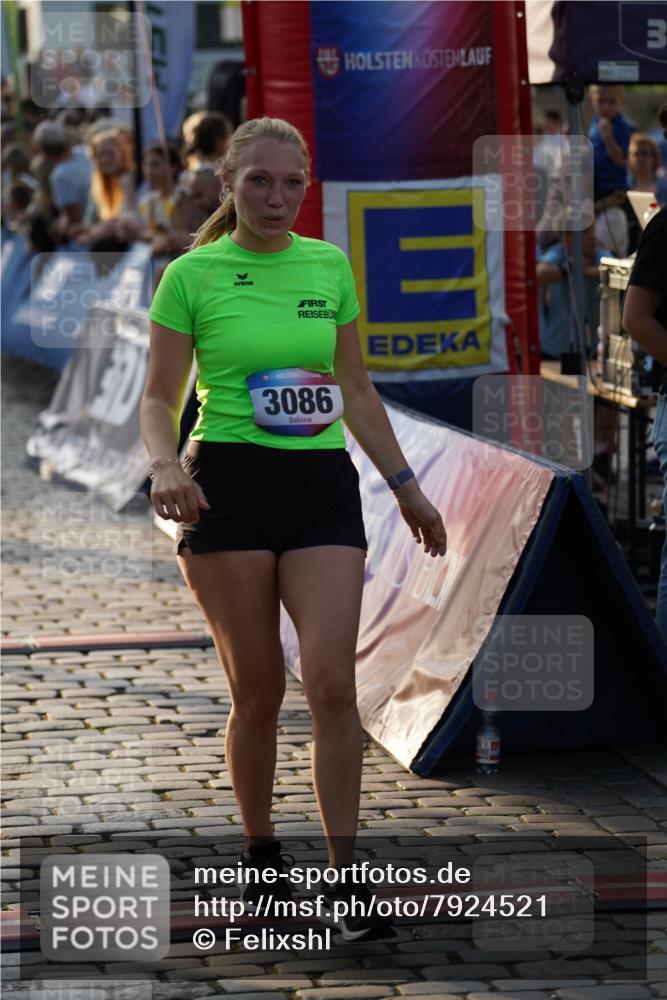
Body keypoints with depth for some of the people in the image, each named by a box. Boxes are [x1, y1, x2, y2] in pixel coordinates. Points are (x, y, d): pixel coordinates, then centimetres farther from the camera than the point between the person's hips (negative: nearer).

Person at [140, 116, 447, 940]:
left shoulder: (330, 266, 10)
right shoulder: (192, 275, 0)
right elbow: (159, 397, 1)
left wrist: (405, 486, 18)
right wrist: (164, 463, -19)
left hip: (322, 484, 2)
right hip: (228, 485, -2)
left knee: (332, 683, -10)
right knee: (257, 691, 1)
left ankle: (345, 877, -5)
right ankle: (260, 857, 21)